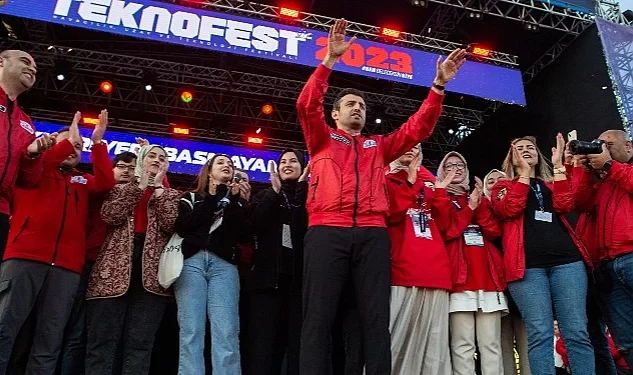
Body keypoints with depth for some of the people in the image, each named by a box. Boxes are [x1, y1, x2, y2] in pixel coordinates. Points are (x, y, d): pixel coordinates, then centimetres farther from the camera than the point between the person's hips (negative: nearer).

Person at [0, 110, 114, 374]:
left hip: (67, 265, 2)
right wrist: (66, 140, -7)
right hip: (25, 256, -2)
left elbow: (106, 183, 5)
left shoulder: (83, 180, 24)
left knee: (50, 339, -1)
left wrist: (97, 143, -1)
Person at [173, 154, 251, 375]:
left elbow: (244, 235, 8)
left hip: (224, 264, 0)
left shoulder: (236, 201, 23)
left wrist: (233, 202, 2)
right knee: (191, 331, -10)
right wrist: (211, 201, 3)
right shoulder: (191, 197, 21)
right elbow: (182, 228, 1)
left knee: (226, 332, -13)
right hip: (192, 261, 0)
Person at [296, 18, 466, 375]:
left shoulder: (379, 146, 27)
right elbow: (307, 104, 3)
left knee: (377, 318, -2)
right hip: (327, 231, -2)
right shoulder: (322, 139, 19)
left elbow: (419, 127, 21)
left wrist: (439, 85, 12)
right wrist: (330, 59, -4)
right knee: (319, 317, -7)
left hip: (372, 234, 3)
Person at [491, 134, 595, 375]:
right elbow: (509, 210, -4)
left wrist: (558, 165, 2)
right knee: (539, 334, -8)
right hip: (527, 264, -2)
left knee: (577, 332, -4)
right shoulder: (503, 186, 19)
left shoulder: (552, 183, 25)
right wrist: (524, 173, 0)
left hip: (566, 259, 3)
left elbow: (565, 205, 2)